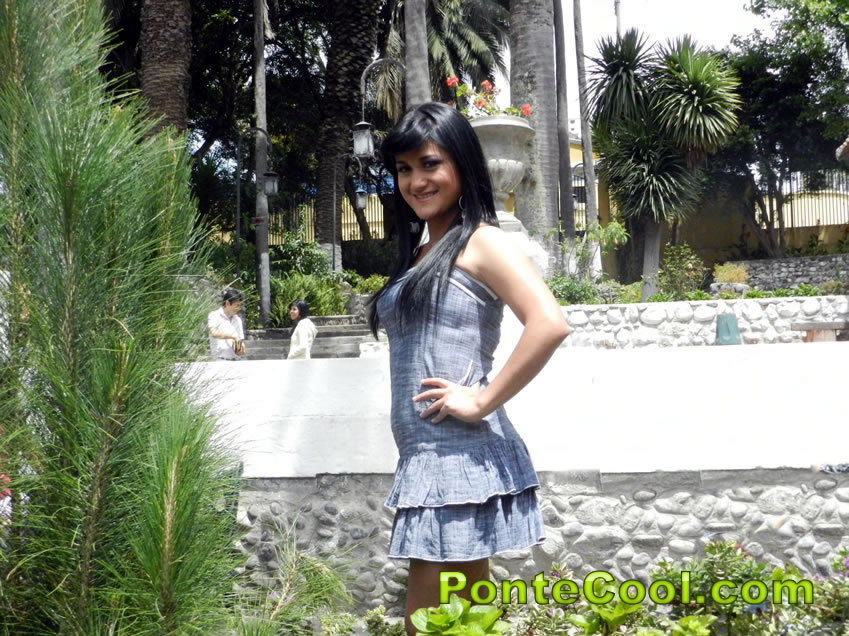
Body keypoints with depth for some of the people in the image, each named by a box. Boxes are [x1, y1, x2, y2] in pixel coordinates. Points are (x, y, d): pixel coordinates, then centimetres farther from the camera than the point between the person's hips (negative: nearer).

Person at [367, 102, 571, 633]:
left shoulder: (481, 242, -7)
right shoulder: (420, 253, 18)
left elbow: (550, 325, -21)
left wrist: (482, 401, -18)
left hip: (461, 458, -9)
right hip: (427, 458, 9)